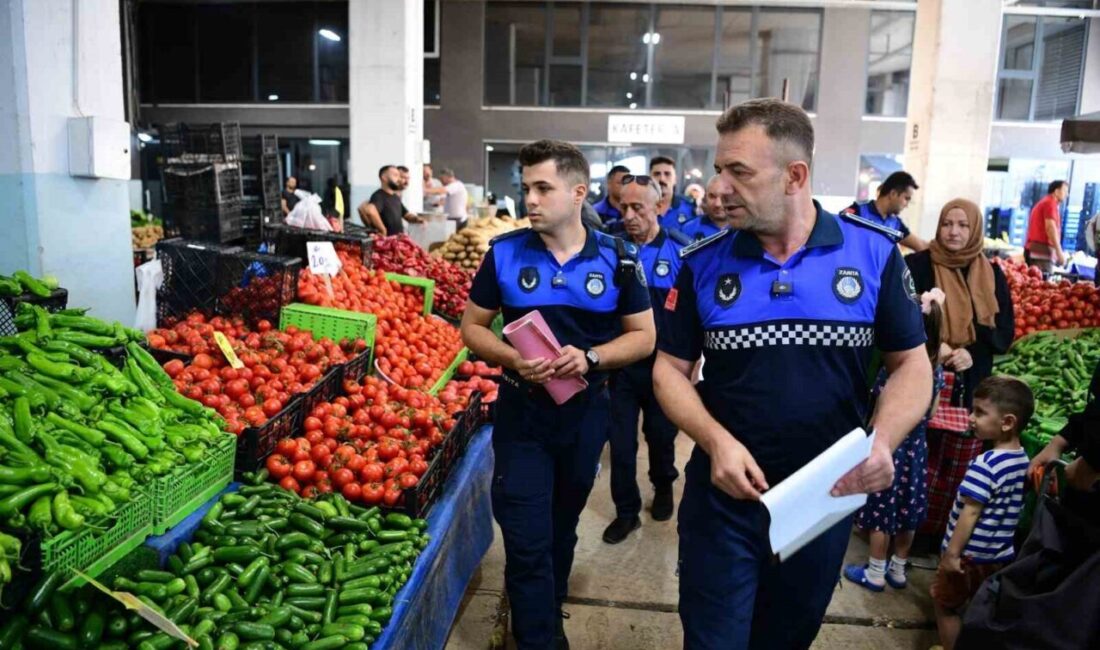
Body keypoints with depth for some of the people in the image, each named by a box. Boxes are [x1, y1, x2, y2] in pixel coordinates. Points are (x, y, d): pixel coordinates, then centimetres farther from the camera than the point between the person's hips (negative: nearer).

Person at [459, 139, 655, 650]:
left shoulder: (616, 259, -6)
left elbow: (644, 336, -2)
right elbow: (472, 327, 0)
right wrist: (513, 359, -20)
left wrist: (590, 357, -20)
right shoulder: (504, 253, -6)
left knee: (562, 531, 21)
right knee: (527, 543, 0)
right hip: (522, 415, -1)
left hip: (585, 413, 2)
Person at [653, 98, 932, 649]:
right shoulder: (702, 263, -7)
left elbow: (912, 364, 0)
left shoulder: (874, 253, -7)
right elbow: (670, 368, -2)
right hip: (724, 496, 0)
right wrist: (715, 440, -19)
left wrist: (882, 441, -19)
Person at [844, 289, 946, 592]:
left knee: (882, 509, 4)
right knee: (907, 510, 16)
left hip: (890, 445, -7)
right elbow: (931, 413, 8)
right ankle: (898, 570, 29)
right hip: (917, 446, 7)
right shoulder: (936, 367, 0)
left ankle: (875, 573, 16)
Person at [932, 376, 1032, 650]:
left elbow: (970, 514, -23)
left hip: (970, 554, -7)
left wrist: (951, 552, -17)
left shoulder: (985, 464, -25)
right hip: (1000, 555, 7)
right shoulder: (1023, 460, 0)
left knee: (945, 604, 11)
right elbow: (1006, 509, 8)